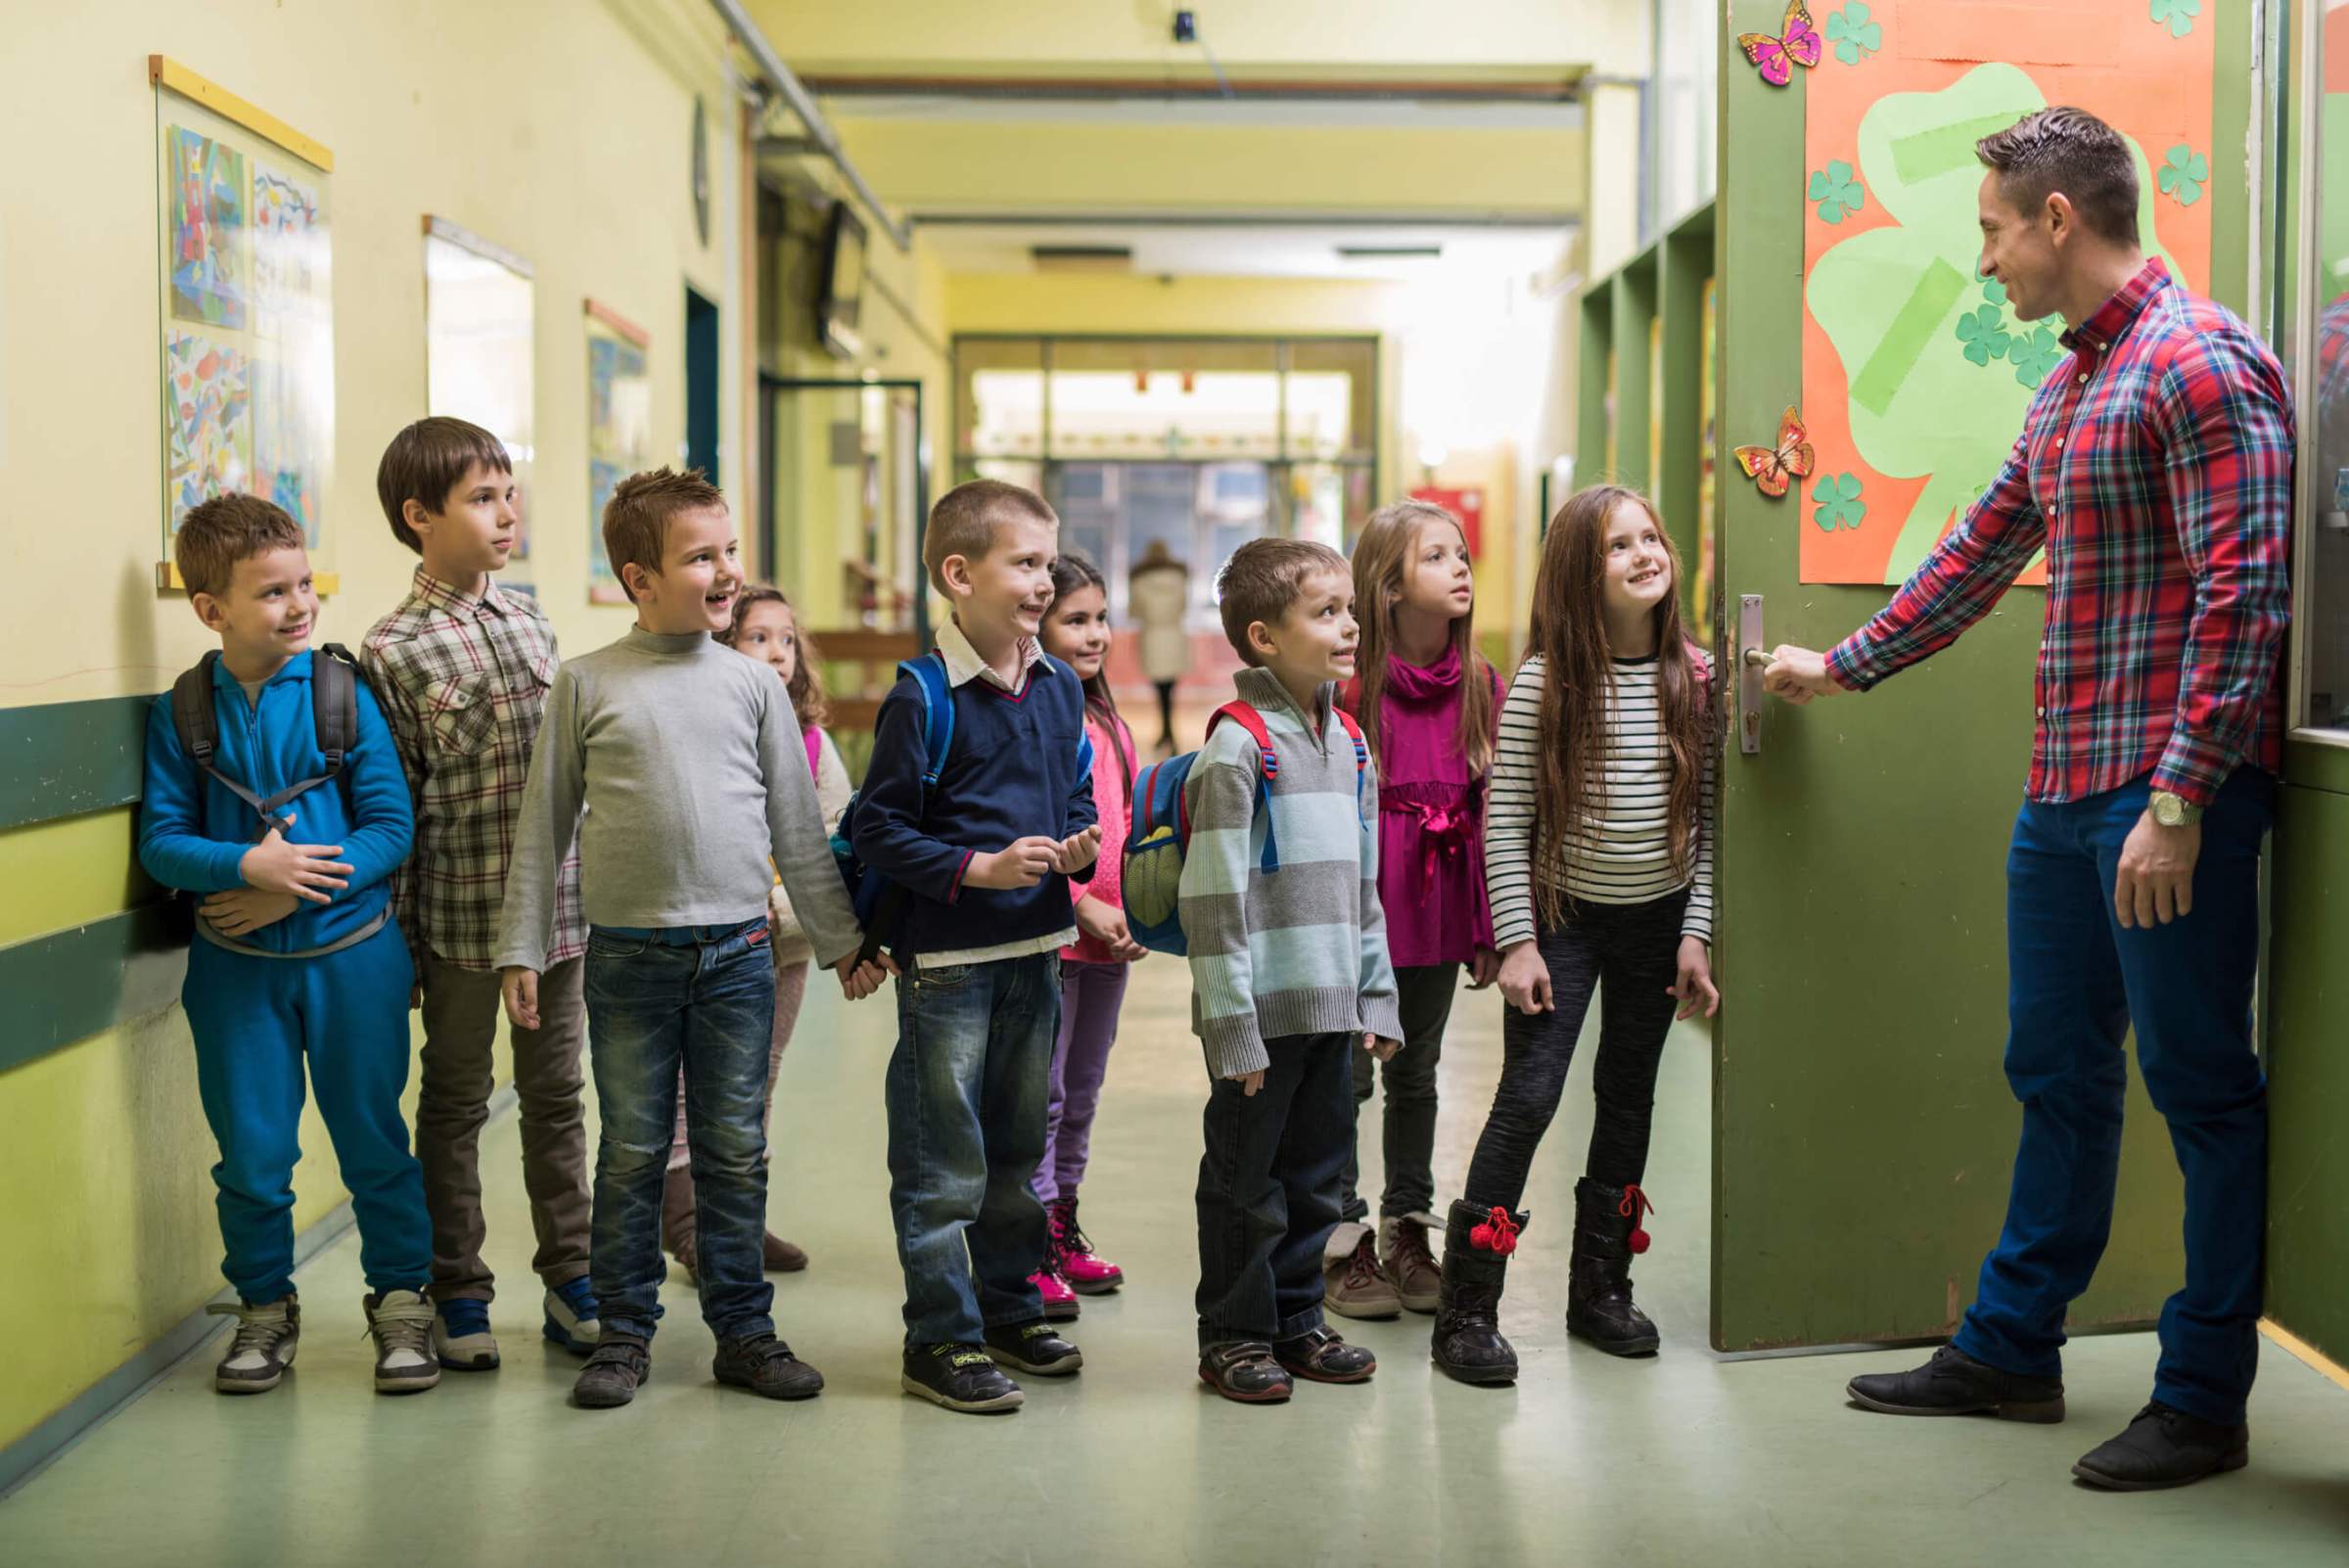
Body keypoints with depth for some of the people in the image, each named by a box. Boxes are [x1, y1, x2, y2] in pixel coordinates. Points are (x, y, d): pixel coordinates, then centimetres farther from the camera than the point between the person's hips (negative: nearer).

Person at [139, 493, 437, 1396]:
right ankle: (265, 1309, 27)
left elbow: (392, 826, -7)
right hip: (235, 965, 1)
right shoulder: (183, 711, -1)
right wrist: (248, 864, -21)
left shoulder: (344, 694, -5)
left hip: (352, 954, -1)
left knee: (372, 1137, 7)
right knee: (251, 1152, 8)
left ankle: (401, 1301, 23)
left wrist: (293, 893, -17)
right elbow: (160, 839, -3)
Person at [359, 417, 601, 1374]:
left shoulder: (529, 619, 7)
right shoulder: (394, 652, -9)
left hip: (558, 905, 5)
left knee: (556, 1095, 13)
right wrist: (400, 945, -7)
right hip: (460, 917, -4)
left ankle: (571, 1282, 25)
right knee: (456, 1102, 9)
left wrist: (586, 881, 13)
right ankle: (459, 1296, 21)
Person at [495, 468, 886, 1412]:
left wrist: (839, 938, 13)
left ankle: (743, 1332, 18)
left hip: (737, 953, 2)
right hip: (628, 955, -1)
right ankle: (624, 1333, 18)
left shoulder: (751, 685, 6)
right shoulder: (588, 684, 1)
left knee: (736, 1152, 7)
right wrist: (522, 948, 2)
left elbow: (797, 825, 11)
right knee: (632, 1154, 6)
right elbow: (545, 826, 4)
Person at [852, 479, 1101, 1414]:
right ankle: (941, 1340, 10)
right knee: (944, 1161, 0)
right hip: (948, 959, -7)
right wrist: (977, 868, -20)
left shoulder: (1060, 689, 7)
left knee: (1019, 1148, 18)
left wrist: (1077, 849, -3)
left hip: (1036, 952, 7)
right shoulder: (922, 699, -13)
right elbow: (879, 829, -13)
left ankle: (1008, 1308, 31)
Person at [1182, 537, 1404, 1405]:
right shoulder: (1238, 746, -12)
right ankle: (1234, 1335, 16)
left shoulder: (1347, 743, 11)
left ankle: (1295, 1321, 28)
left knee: (1316, 1176, 15)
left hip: (1332, 1008, 7)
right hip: (1262, 1012, -7)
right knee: (1246, 1181, 4)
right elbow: (1213, 899, -15)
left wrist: (1377, 997, 13)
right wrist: (1231, 1025, -17)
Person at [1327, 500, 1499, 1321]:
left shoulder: (1480, 685, 3)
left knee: (1416, 1074, 16)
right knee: (1347, 1075, 4)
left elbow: (1491, 814, 7)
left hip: (1439, 909, 5)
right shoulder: (1352, 684, -13)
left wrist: (1487, 929, 7)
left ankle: (1408, 1233, 28)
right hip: (1357, 909, -5)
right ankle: (1344, 1244, 15)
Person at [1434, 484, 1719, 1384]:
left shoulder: (1695, 679, -3)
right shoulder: (1544, 681, -12)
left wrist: (1696, 934, -2)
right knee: (1528, 1098, -10)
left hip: (1659, 921, 4)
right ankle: (1466, 1309, -4)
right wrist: (1516, 942, -13)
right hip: (1564, 915, -4)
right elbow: (1505, 820, -10)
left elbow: (1706, 818, 2)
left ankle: (1600, 1285, 26)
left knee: (1628, 1098, 12)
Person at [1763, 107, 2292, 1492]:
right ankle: (2012, 1350, 28)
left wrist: (2178, 800, -23)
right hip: (2066, 792, 9)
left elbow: (2244, 594, -19)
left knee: (2203, 1090, 1)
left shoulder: (2200, 362, -13)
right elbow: (1979, 558, 27)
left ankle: (2206, 1402, 12)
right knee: (2058, 1075, 16)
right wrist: (1840, 667, 33)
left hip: (2170, 792, -9)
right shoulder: (2068, 390, 17)